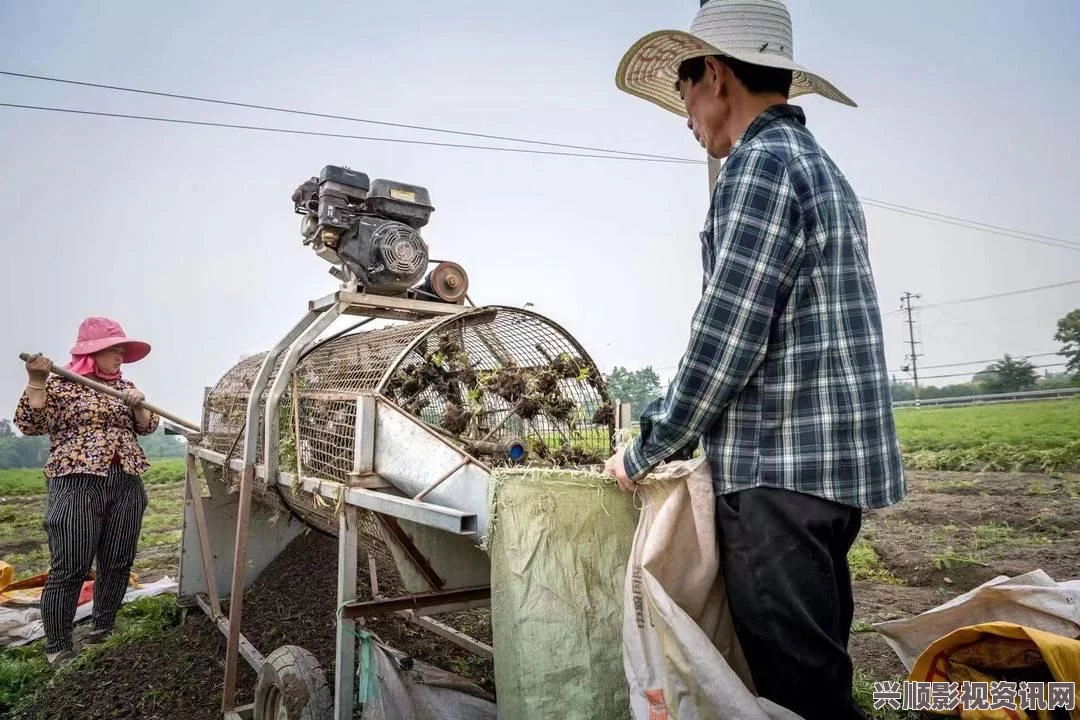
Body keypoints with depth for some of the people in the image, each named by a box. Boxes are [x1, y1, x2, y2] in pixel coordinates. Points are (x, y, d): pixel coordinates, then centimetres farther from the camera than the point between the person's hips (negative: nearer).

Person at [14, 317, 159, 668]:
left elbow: (148, 427, 15)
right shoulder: (60, 382, 1)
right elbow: (30, 425, -7)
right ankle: (57, 648, 9)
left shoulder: (125, 385, 14)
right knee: (69, 569, -4)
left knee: (118, 563, 8)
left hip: (127, 483, 5)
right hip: (77, 483, -5)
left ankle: (103, 632, 23)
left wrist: (138, 405, -4)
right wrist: (37, 380, -16)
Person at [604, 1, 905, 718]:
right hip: (833, 464, 10)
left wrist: (643, 454, -5)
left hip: (782, 471, -10)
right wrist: (680, 436, 20)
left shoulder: (760, 162, -11)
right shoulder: (818, 163, 19)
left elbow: (723, 341, -18)